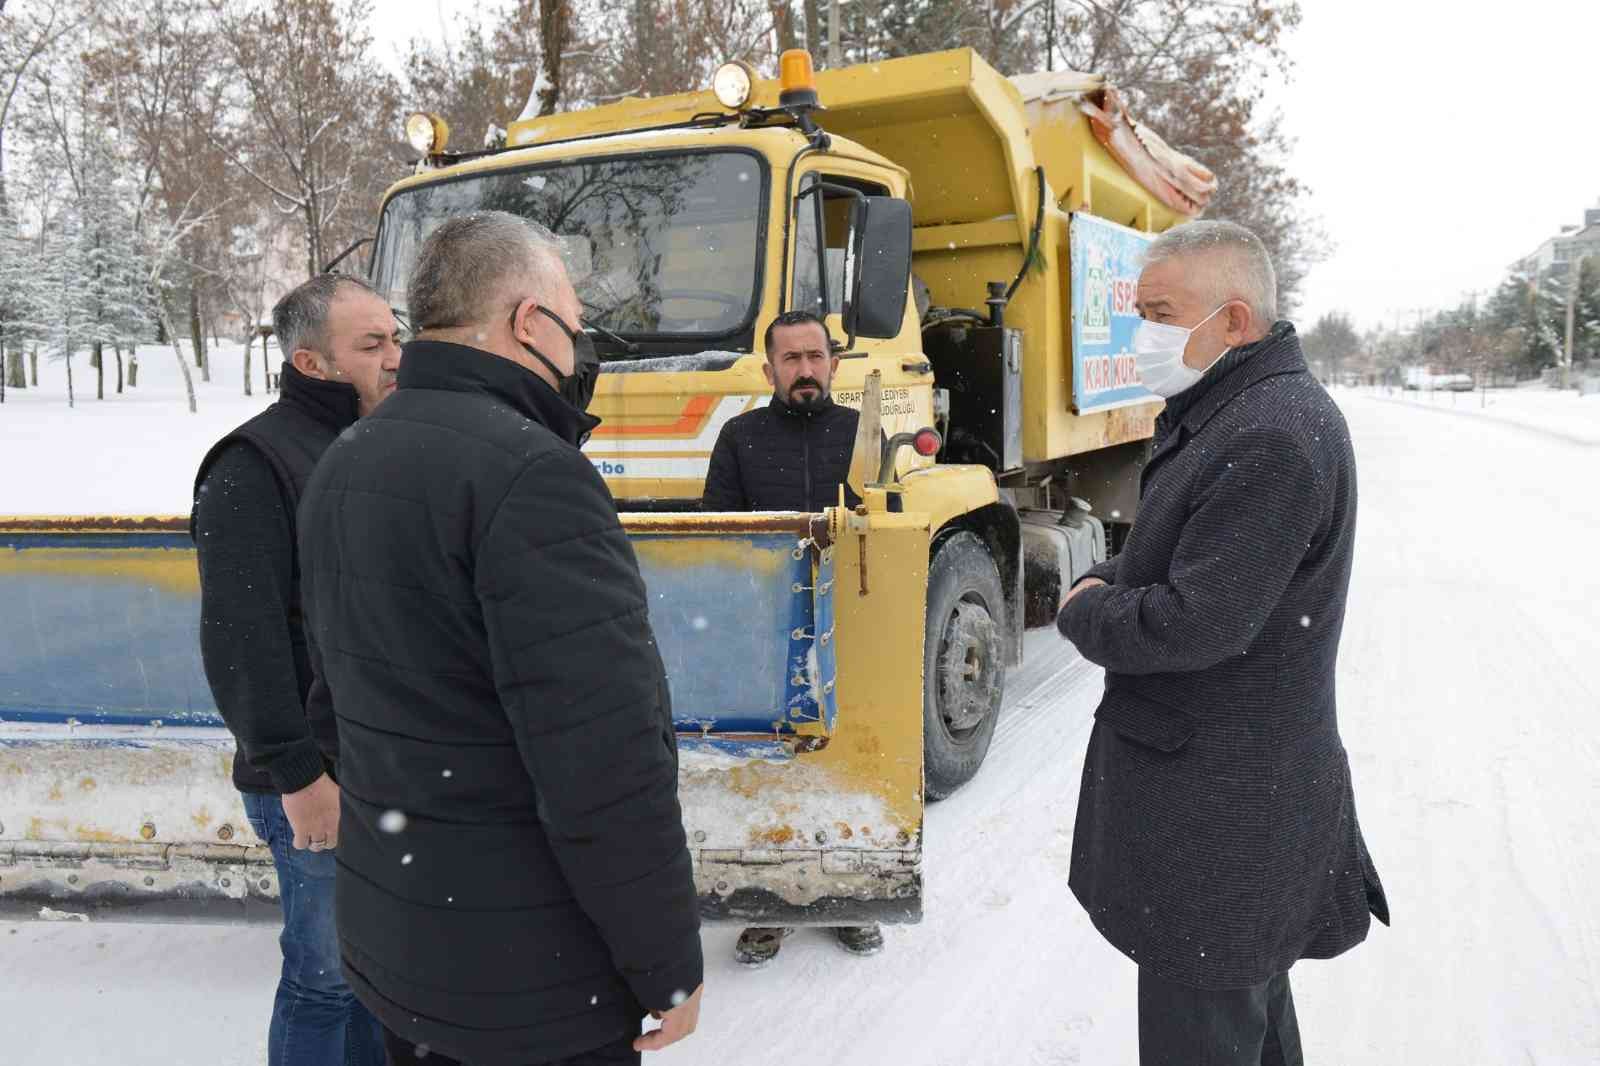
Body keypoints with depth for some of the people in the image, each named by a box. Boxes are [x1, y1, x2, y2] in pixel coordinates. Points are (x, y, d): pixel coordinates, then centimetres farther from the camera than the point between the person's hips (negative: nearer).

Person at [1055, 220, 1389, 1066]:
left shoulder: (1272, 438, -24)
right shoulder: (1227, 408, 10)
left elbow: (1197, 626, -28)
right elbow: (1167, 555, 19)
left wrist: (1083, 614, -10)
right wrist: (1104, 584, -2)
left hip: (1219, 812, -10)